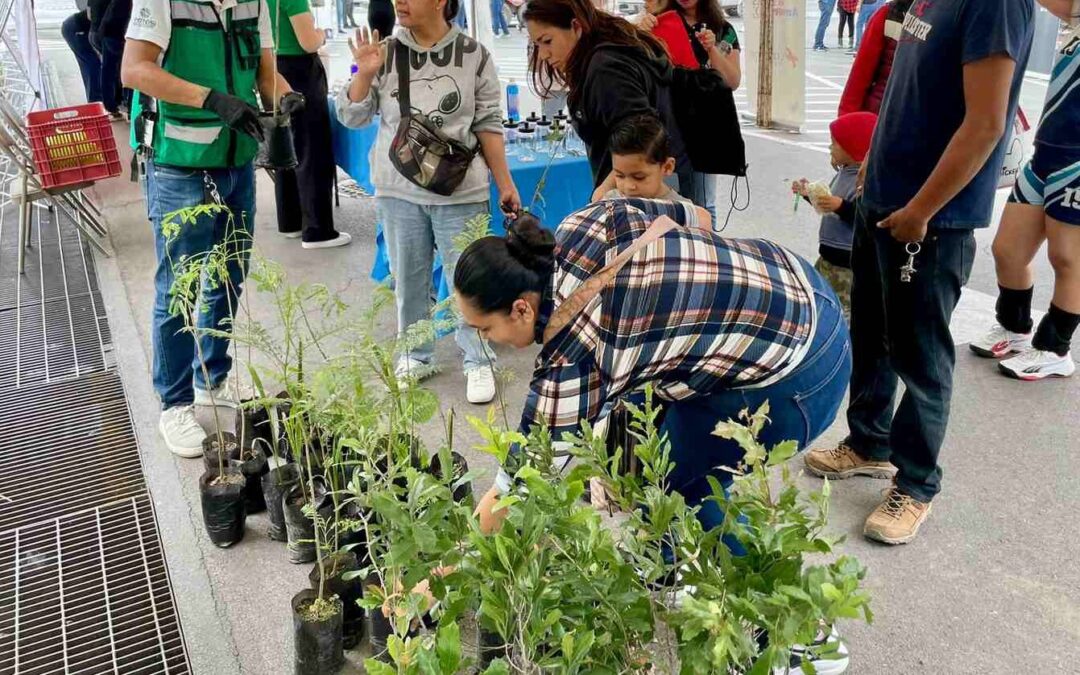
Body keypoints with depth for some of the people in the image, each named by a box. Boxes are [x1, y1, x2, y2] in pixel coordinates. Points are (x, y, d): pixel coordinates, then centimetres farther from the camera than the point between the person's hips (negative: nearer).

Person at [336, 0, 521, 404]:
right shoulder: (386, 53, 1)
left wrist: (505, 184, 2)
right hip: (398, 190, 2)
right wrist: (364, 74, -12)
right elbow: (351, 117, 4)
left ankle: (479, 363, 16)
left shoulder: (473, 55, -3)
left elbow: (488, 125, 2)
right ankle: (415, 356, 28)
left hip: (459, 191, -2)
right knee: (408, 280, 12)